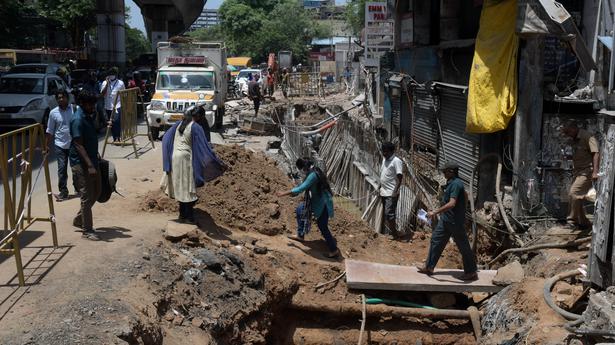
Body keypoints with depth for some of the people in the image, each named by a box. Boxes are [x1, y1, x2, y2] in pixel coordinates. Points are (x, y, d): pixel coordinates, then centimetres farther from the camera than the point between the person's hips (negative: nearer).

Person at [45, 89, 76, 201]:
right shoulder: (53, 113, -1)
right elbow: (50, 131, 6)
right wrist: (47, 145, 5)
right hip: (60, 145, 0)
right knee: (62, 168, -3)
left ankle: (78, 188, 31)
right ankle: (63, 192, 1)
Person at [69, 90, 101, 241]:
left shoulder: (89, 116, 10)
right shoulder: (78, 120, -19)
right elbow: (78, 145, -24)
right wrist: (89, 165, -30)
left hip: (91, 161, 10)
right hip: (81, 164, -9)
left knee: (96, 192, 18)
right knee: (87, 197, -4)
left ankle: (79, 220, 32)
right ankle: (87, 230, 4)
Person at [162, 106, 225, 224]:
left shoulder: (179, 124, 7)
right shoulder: (196, 127, -13)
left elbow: (166, 138, 17)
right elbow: (204, 147, -16)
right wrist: (217, 163, -13)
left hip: (175, 158, 7)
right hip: (187, 159, -7)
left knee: (181, 187, 15)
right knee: (189, 189, 2)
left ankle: (182, 215, 22)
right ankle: (189, 217, 6)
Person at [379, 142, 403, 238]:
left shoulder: (396, 161, -15)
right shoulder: (384, 160, 12)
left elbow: (399, 178, -20)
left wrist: (395, 191, -25)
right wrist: (380, 188, 21)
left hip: (391, 193, -9)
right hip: (383, 192, 9)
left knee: (389, 213, -10)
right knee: (385, 213, 15)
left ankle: (394, 234, 0)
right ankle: (387, 232, 25)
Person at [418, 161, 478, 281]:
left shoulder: (456, 184, -22)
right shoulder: (452, 183, 8)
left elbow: (452, 203, -32)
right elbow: (464, 196, 23)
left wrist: (435, 212, -33)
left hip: (455, 222, -10)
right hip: (446, 219, 10)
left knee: (463, 246, 1)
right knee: (436, 240, 12)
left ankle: (471, 272, 13)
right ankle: (429, 267, 21)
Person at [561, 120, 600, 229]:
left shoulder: (587, 137, -13)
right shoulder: (575, 140, 15)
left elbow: (596, 153, -21)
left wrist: (595, 172, -29)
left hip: (587, 172, -10)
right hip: (578, 172, 10)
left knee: (573, 193, -20)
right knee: (575, 196, 9)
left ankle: (572, 220, -15)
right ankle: (584, 222, 19)